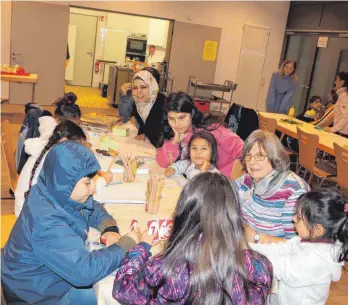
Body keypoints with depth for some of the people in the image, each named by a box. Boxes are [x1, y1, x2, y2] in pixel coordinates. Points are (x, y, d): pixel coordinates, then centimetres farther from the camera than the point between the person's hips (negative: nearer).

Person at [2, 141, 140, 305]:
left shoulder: (59, 194, -10)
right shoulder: (46, 222, -34)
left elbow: (93, 208, 8)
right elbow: (84, 271, -39)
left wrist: (110, 228, -12)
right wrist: (127, 243, -27)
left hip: (53, 276, 7)